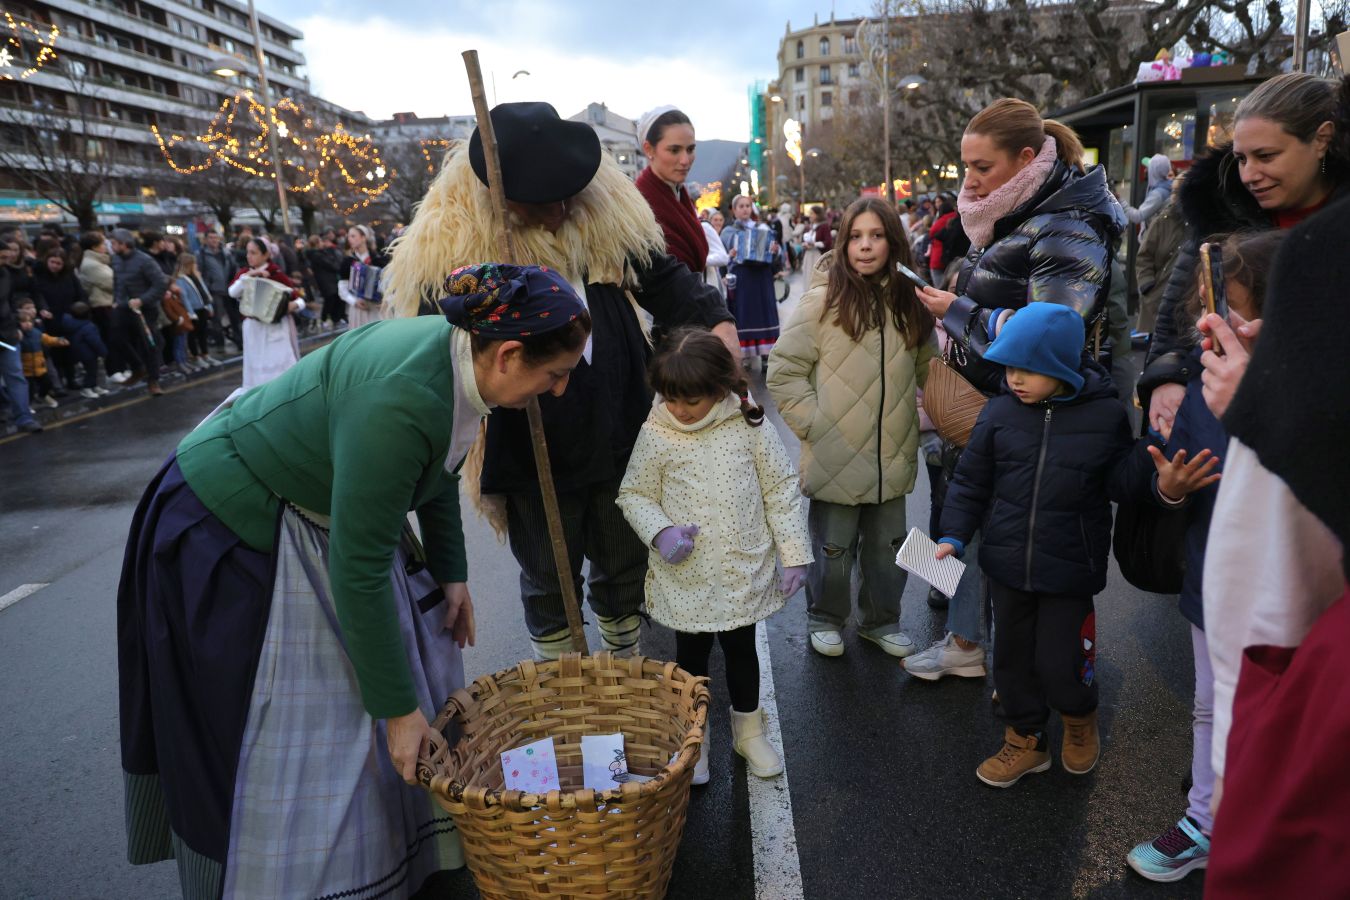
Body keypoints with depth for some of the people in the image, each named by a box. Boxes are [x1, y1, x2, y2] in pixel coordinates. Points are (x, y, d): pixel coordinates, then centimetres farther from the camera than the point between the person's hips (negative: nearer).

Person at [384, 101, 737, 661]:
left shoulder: (606, 214, -2)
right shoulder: (451, 247, -13)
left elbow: (663, 277, 5)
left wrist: (715, 319, -12)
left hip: (620, 442, 3)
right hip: (532, 457, -3)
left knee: (625, 570, 20)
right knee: (548, 583, 16)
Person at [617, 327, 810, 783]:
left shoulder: (749, 426, -9)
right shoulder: (655, 435, -11)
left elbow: (781, 490, -2)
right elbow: (634, 495, 0)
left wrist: (793, 553, -2)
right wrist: (660, 532, -19)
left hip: (745, 573, 1)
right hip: (685, 578, 0)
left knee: (741, 649, 18)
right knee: (691, 654, 15)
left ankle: (749, 730, 41)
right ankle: (692, 739, 36)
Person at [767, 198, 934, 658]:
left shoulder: (910, 302, 5)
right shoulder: (823, 298, -9)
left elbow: (927, 370, 16)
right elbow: (782, 371, -8)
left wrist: (917, 423, 9)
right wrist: (812, 424, -11)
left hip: (892, 457, 4)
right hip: (836, 458, -4)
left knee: (888, 547, 16)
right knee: (834, 550, 9)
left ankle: (881, 620, 38)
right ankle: (825, 619, 33)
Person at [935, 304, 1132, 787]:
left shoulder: (1106, 416, -9)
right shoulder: (1000, 413, -4)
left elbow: (1123, 483, -1)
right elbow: (971, 481, 3)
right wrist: (953, 536, -6)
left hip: (1070, 568, -3)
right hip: (1008, 564, 3)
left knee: (1058, 662, 4)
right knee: (1012, 655, 15)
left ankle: (1080, 719, 39)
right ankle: (1025, 739, 38)